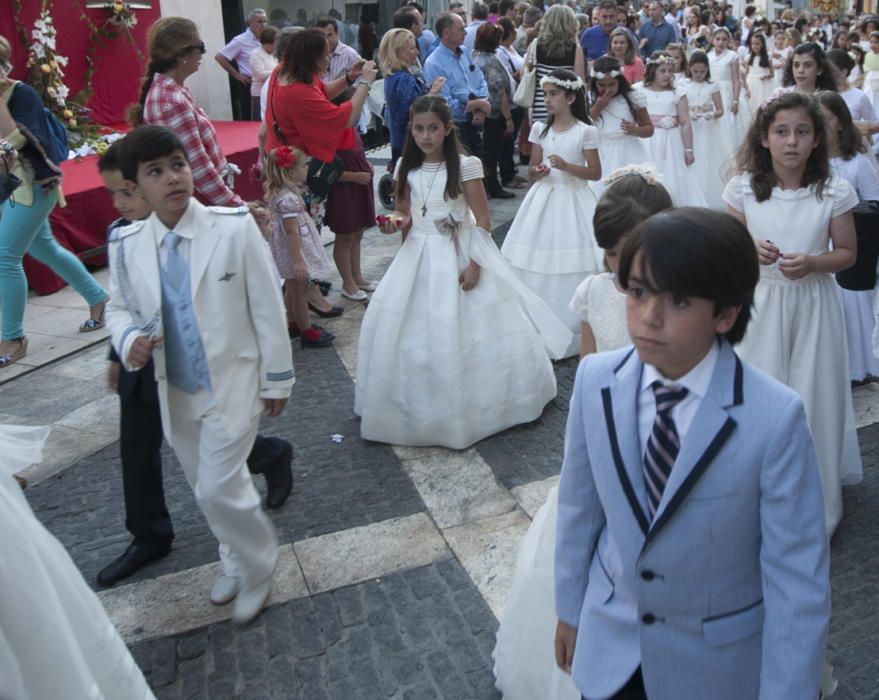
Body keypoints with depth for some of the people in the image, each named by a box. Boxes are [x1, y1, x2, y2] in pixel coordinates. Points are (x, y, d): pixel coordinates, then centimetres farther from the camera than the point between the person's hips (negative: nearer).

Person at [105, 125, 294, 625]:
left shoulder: (235, 227, -18)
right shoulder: (126, 246, -7)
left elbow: (267, 308, -11)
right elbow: (120, 309, 9)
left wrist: (277, 378, -6)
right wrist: (129, 340, -15)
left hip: (234, 383, -4)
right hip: (175, 392, 5)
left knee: (219, 490, -7)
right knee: (208, 488, 20)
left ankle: (258, 568, 25)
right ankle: (238, 559, 48)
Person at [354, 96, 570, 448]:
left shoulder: (465, 166, -12)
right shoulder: (407, 167, 2)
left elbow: (483, 221, -12)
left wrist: (474, 265, -18)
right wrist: (396, 221, -11)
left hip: (460, 255, -5)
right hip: (419, 256, 5)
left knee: (466, 330, 1)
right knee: (412, 331, 9)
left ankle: (473, 407, 20)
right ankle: (418, 407, 26)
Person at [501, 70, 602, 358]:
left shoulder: (585, 131, -6)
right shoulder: (540, 128, 6)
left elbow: (596, 173, -5)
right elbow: (532, 171, 9)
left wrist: (566, 166, -18)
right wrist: (537, 172, -14)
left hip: (573, 199, -4)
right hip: (544, 198, 4)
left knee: (571, 265, -3)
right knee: (537, 263, 3)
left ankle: (570, 331, 12)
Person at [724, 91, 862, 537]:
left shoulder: (833, 191, -9)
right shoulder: (744, 188, -6)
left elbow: (847, 253, 1)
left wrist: (812, 262, -19)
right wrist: (751, 249, -18)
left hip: (812, 304, 0)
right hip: (761, 302, 1)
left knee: (812, 398, 8)